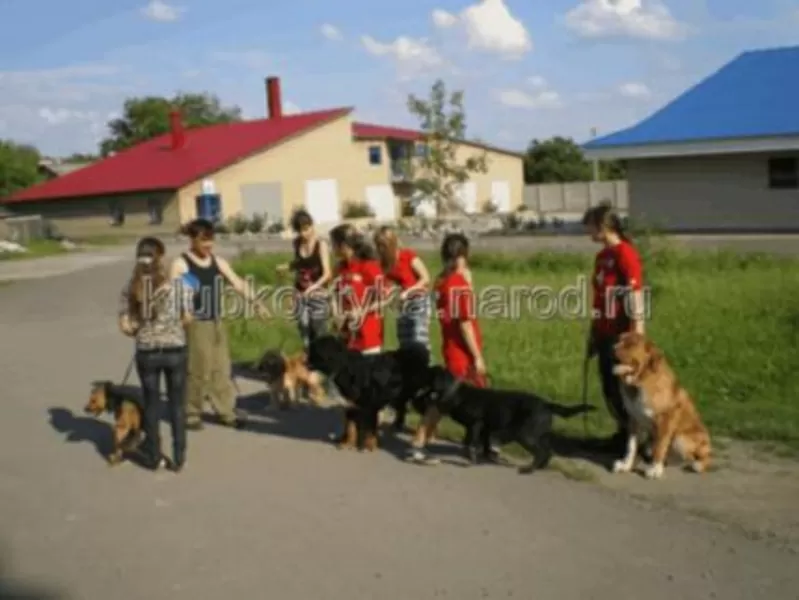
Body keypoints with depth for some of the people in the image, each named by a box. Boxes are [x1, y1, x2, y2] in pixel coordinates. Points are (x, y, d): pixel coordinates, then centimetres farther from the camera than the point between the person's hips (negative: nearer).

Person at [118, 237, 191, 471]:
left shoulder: (130, 289, -3)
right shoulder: (176, 284, -7)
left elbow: (125, 327, -4)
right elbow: (187, 319, -1)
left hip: (146, 353, 1)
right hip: (175, 350, -1)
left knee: (151, 405, 14)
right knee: (176, 405, 12)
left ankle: (154, 457, 25)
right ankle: (179, 457, 18)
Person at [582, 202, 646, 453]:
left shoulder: (625, 253, -14)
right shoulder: (602, 256, 12)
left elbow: (635, 298, -18)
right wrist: (593, 334, 18)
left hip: (622, 335, -8)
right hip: (604, 334, 8)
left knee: (623, 387, -2)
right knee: (609, 388, 12)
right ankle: (623, 432, 24)